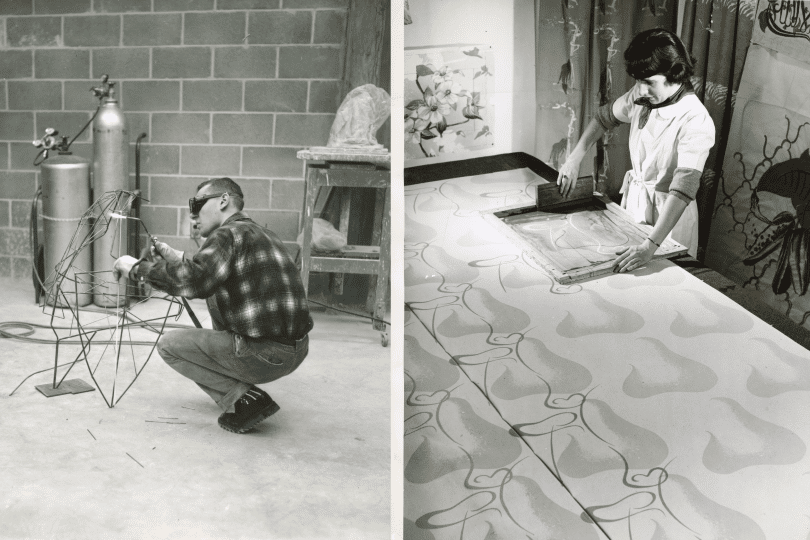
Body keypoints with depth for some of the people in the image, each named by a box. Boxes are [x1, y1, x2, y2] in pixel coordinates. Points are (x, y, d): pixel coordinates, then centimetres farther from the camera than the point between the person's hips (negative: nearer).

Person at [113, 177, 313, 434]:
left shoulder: (229, 234, -10)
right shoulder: (259, 233, 19)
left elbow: (191, 281, -26)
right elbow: (208, 275, 32)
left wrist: (137, 268, -13)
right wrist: (174, 256, 20)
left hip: (264, 355, -9)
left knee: (168, 345, 4)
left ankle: (245, 398, -4)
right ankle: (241, 389, 21)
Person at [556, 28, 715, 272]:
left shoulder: (696, 121, -28)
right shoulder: (641, 96, -8)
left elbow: (683, 189, -37)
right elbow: (605, 117, 13)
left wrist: (651, 245, -47)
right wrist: (574, 160, 2)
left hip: (669, 213, -6)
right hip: (633, 197, 6)